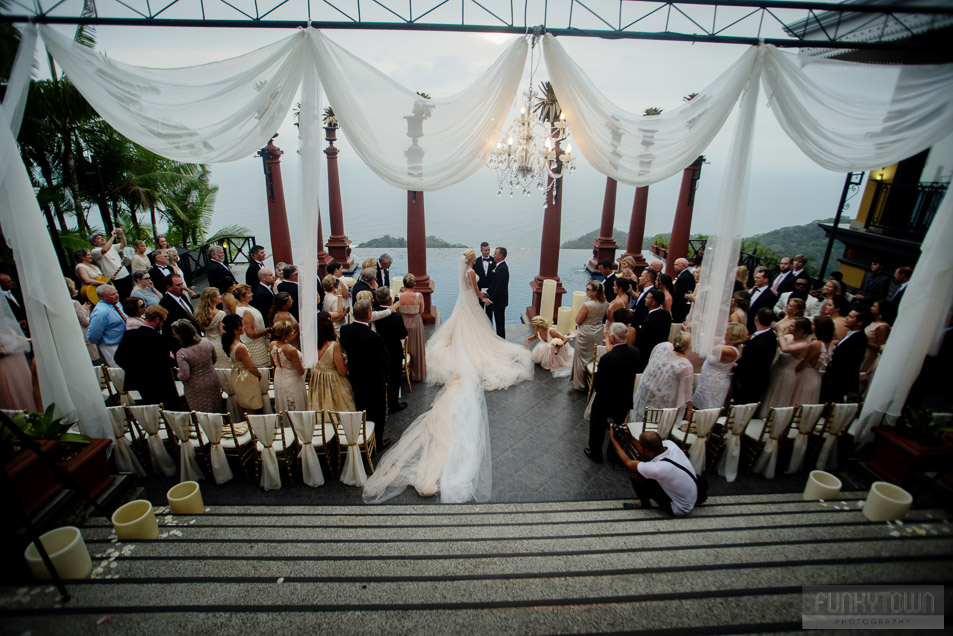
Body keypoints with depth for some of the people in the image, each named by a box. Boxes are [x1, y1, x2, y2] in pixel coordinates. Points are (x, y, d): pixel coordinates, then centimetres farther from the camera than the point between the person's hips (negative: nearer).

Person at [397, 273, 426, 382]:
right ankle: (418, 374, 31)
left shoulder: (399, 296, -16)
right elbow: (421, 311, -6)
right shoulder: (419, 296, -18)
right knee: (417, 349, 17)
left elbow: (397, 312, -4)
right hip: (416, 324, -1)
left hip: (402, 324, 1)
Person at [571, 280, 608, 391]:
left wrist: (579, 309, -8)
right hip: (598, 333, 7)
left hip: (586, 333, -7)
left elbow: (578, 320, -19)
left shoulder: (587, 305, -27)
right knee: (594, 357, 22)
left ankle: (579, 385, 22)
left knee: (582, 358, 10)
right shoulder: (605, 303, -6)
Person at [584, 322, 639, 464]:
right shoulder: (635, 352, -15)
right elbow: (630, 373, 0)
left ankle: (595, 453, 39)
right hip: (625, 400, 5)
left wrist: (594, 385, -3)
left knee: (597, 428, 20)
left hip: (605, 400, -5)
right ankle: (615, 454, 45)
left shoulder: (606, 359, -33)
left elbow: (598, 385, -23)